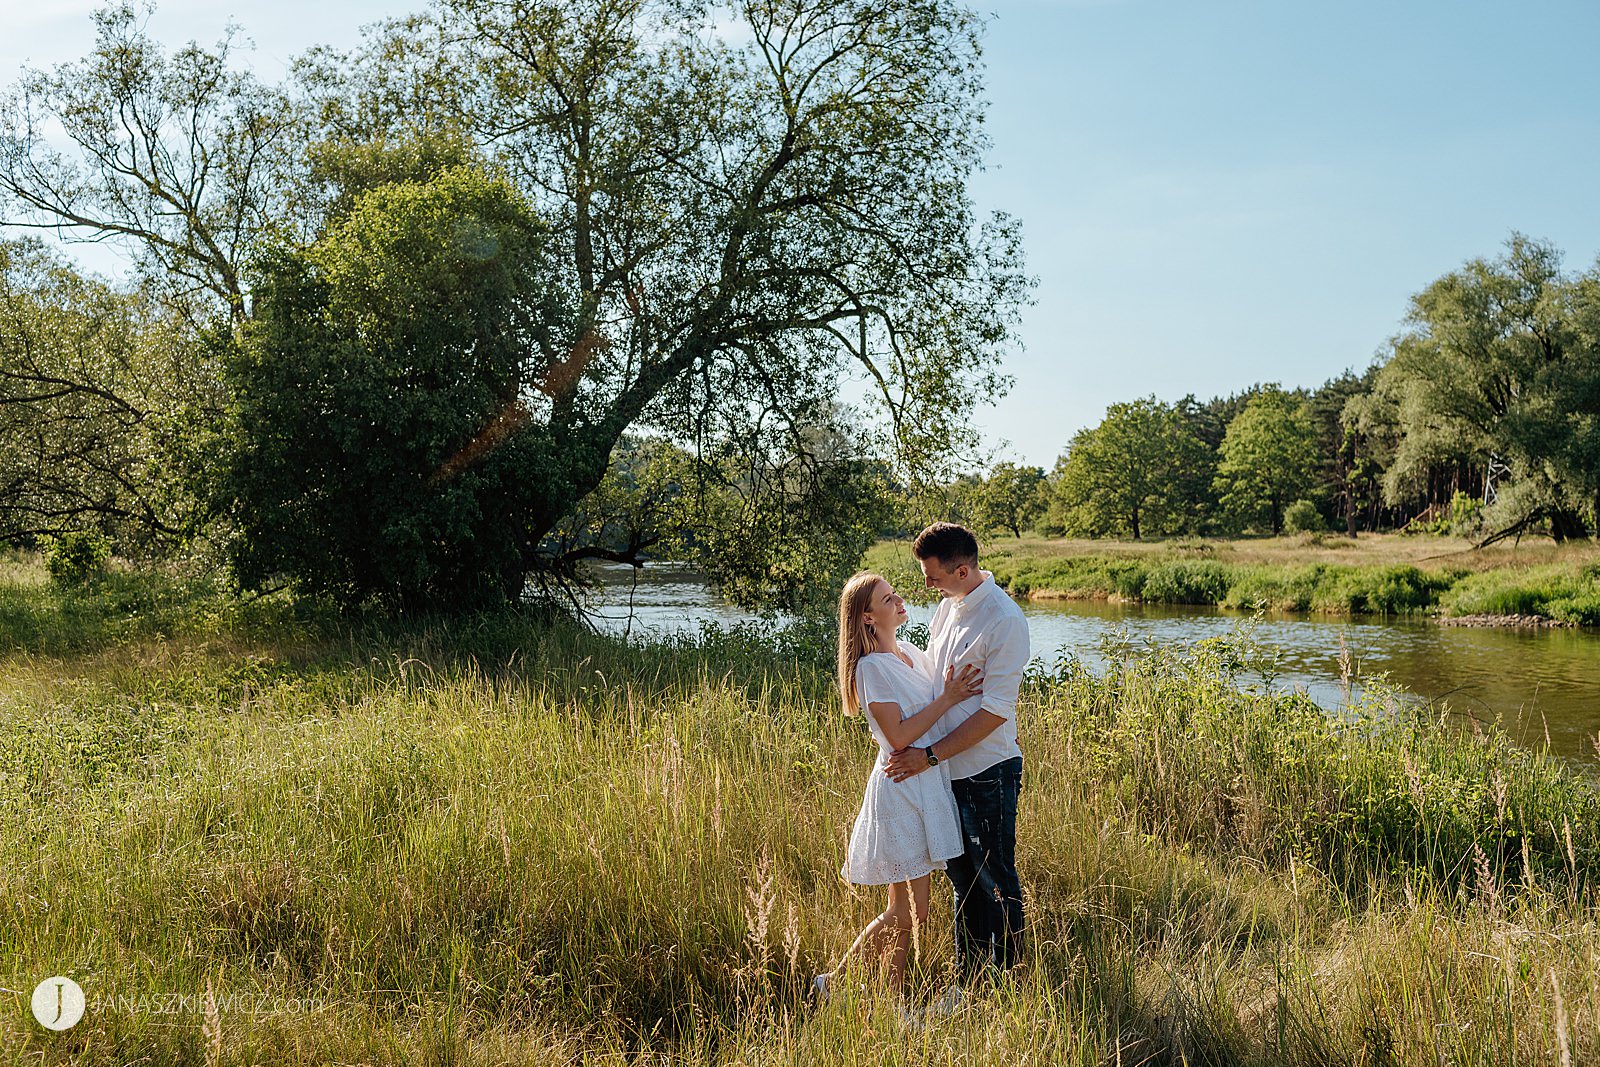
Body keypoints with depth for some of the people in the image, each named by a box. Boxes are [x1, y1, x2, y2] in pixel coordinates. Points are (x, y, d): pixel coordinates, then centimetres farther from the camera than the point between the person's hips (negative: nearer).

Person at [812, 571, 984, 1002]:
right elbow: (899, 736, -19)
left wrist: (962, 686, -1)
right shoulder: (872, 666, -15)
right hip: (900, 791, -8)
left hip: (928, 786, 8)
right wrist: (948, 699, -18)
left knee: (908, 910, 13)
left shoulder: (912, 654, 11)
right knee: (907, 913, -2)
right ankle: (832, 982, 10)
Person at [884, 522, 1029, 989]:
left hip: (987, 774, -8)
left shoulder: (1004, 621, -18)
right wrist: (910, 744, 4)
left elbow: (995, 711, -20)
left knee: (996, 884, 6)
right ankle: (968, 982, 30)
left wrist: (929, 756, -19)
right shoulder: (947, 607, 6)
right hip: (949, 771, 8)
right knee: (962, 880, 18)